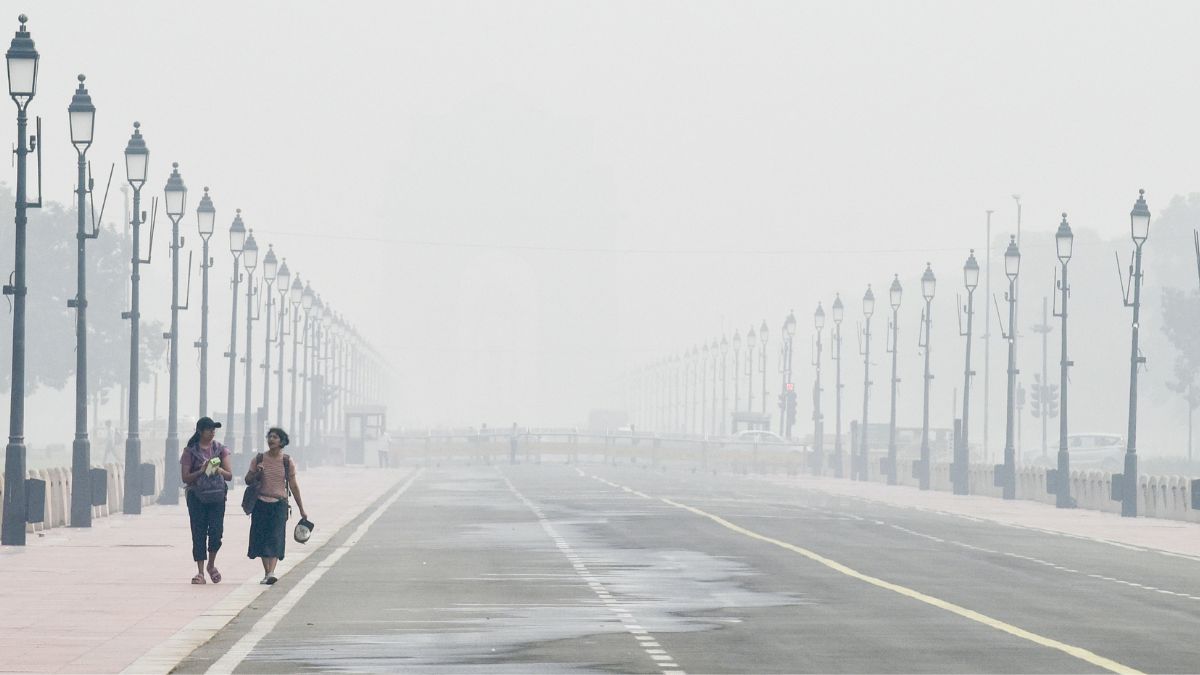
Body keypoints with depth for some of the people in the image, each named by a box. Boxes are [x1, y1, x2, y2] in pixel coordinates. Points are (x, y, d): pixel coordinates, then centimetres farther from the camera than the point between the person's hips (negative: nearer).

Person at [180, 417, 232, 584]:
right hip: (196, 496, -1)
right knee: (198, 533, -2)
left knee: (216, 531, -10)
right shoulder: (190, 451, 2)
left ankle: (211, 565, 14)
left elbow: (229, 476, 6)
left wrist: (219, 470, -14)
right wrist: (201, 471, -17)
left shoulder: (220, 449, 8)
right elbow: (185, 478, -3)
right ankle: (200, 572, 2)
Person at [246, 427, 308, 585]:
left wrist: (301, 509, 9)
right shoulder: (259, 459, 4)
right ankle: (266, 573, 13)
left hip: (279, 505, -2)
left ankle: (271, 573, -24)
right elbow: (248, 480, 9)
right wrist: (257, 473, -14)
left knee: (275, 538, -13)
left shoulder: (287, 461, 2)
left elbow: (293, 486, 7)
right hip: (261, 504, 2)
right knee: (261, 538, 3)